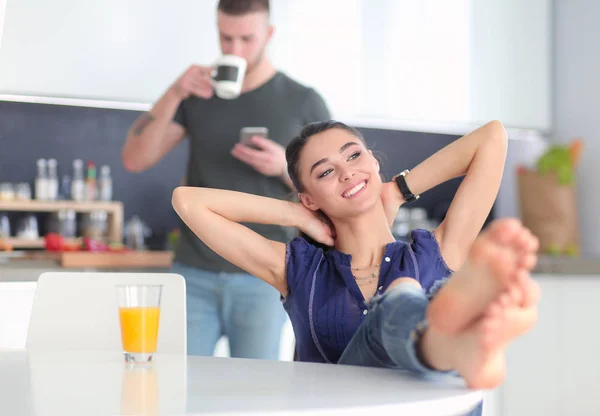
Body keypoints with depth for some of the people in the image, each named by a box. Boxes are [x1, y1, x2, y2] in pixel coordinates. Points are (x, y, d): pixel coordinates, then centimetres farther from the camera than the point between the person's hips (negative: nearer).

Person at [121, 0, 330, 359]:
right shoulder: (197, 95, 8)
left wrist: (286, 168, -17)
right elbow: (135, 160, 0)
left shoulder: (303, 103, 1)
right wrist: (173, 94, -11)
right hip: (194, 275, 2)